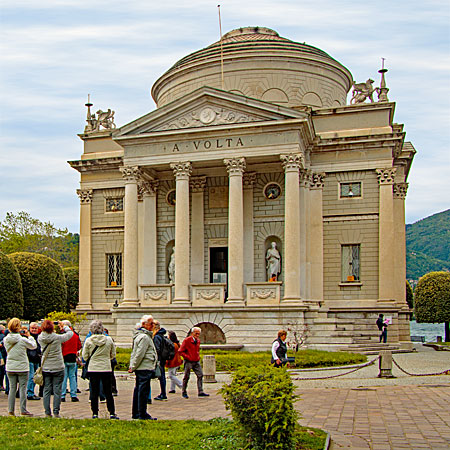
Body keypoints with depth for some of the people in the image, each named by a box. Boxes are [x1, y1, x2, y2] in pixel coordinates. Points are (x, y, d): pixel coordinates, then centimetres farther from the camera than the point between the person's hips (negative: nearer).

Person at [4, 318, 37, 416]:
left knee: (12, 388, 11)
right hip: (22, 367, -4)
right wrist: (29, 336, 9)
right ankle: (23, 410, 6)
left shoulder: (6, 340, -3)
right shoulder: (23, 340, -15)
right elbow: (34, 346, -1)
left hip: (10, 367, 4)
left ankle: (10, 410, 13)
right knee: (22, 389, 3)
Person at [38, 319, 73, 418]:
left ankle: (47, 412, 11)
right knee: (57, 391, 4)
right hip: (58, 368, -3)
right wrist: (64, 326, 12)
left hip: (45, 368, 3)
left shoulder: (40, 338, -7)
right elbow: (70, 333, -1)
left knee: (46, 390, 10)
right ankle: (56, 413, 5)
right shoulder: (57, 338, -16)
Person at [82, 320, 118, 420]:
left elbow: (85, 356, 0)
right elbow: (113, 355, 6)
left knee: (94, 392, 8)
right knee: (108, 392, 8)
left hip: (93, 368, 0)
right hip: (106, 368, 1)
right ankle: (112, 413, 8)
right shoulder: (109, 339, -5)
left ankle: (95, 413, 9)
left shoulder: (88, 340, -7)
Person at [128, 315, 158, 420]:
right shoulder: (144, 337, -15)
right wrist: (133, 367, -12)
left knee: (138, 390, 13)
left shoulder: (139, 335, 18)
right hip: (144, 368, -10)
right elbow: (139, 354, -18)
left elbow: (134, 353, 21)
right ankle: (142, 414, -2)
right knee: (143, 391, -5)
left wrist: (132, 367, 18)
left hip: (140, 369, 10)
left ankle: (135, 413, 20)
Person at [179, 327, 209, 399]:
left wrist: (198, 356, 11)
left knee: (200, 375, -2)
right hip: (188, 362, -6)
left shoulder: (198, 341, 10)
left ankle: (200, 392, 2)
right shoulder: (187, 340, -11)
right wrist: (187, 357, -15)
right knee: (186, 377, 1)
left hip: (196, 361, 6)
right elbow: (181, 351, -9)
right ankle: (184, 392, 15)